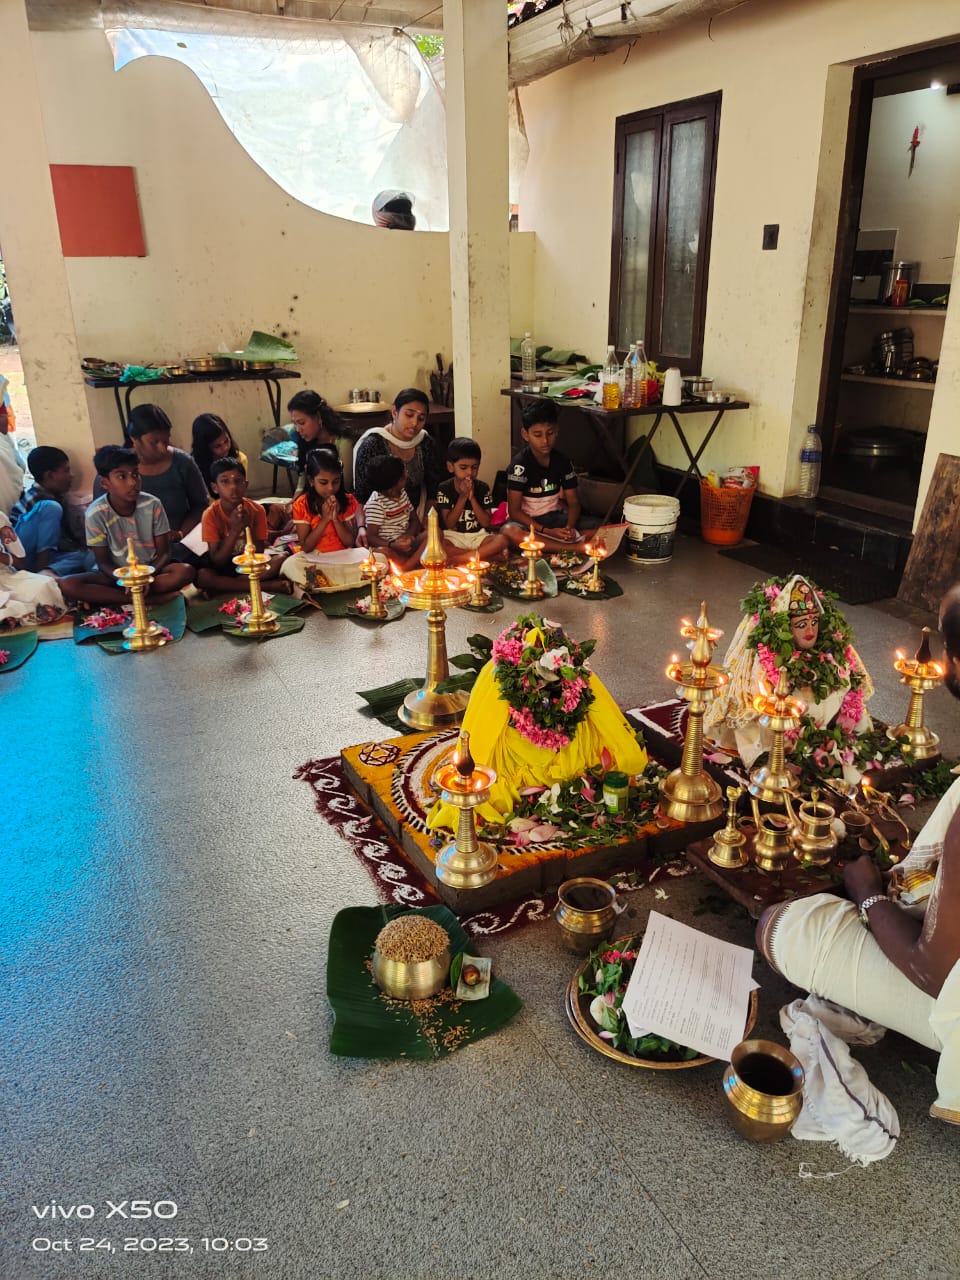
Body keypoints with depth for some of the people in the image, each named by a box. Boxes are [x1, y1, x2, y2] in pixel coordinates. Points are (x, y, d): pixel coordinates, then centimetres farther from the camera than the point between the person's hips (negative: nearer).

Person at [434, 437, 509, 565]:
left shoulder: (483, 488, 1)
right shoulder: (444, 488, -3)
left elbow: (486, 523, -5)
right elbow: (449, 524, -8)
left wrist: (472, 498, -14)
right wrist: (462, 497, -16)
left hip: (478, 536, 1)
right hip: (453, 536, 0)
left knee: (503, 540, -28)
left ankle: (459, 559, -26)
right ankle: (491, 555, -28)